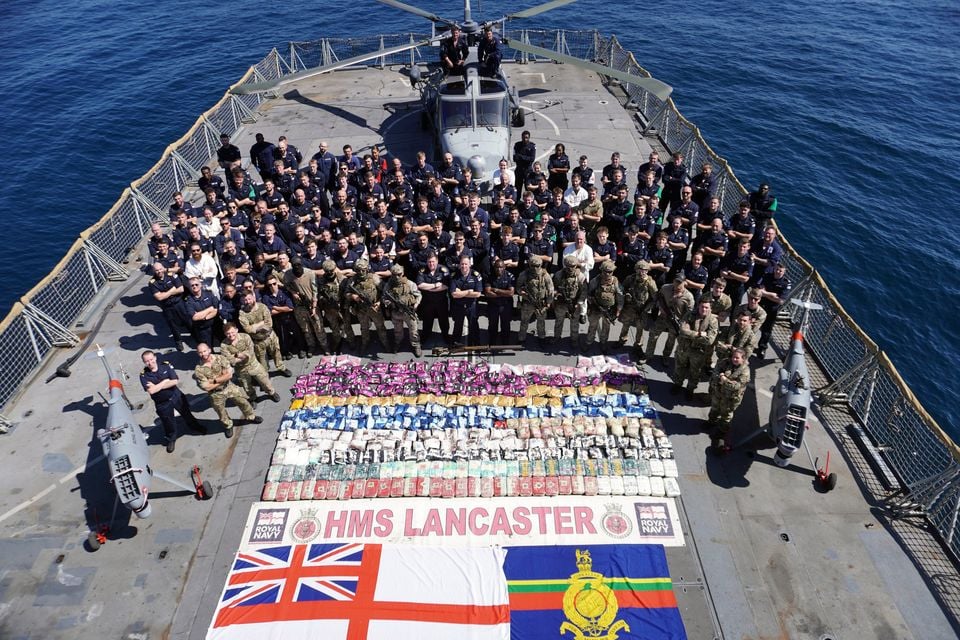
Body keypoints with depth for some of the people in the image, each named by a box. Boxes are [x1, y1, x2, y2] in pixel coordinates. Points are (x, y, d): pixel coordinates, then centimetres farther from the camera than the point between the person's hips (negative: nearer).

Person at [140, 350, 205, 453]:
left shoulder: (166, 365, -15)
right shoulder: (144, 375, -18)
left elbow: (175, 381, -20)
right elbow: (151, 391, -27)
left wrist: (157, 386, -23)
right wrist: (165, 382, -19)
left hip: (176, 396, 1)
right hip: (162, 403, -1)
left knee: (186, 413, 23)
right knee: (168, 422, 16)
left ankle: (196, 426, 50)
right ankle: (171, 439, 42)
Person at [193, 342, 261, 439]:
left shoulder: (220, 358, -15)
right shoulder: (198, 370, -20)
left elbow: (229, 375, -19)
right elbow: (207, 387, -22)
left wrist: (214, 380, -25)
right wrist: (223, 378, -18)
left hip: (230, 387, 1)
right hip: (216, 394, -1)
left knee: (243, 402, 14)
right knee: (222, 413, 17)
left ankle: (250, 416, 42)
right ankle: (228, 426, 47)